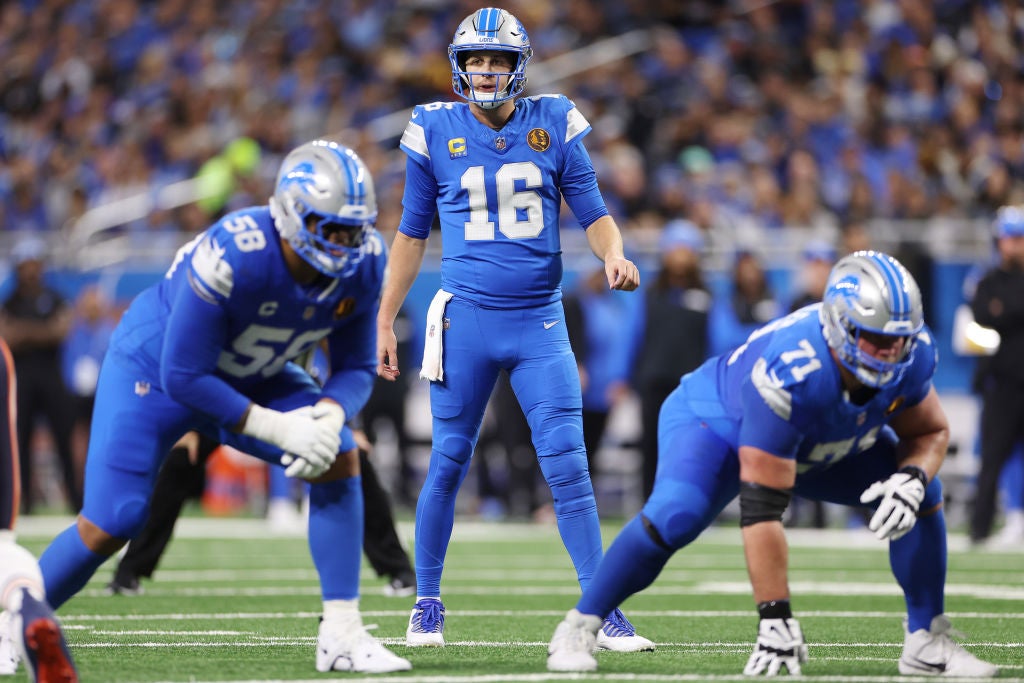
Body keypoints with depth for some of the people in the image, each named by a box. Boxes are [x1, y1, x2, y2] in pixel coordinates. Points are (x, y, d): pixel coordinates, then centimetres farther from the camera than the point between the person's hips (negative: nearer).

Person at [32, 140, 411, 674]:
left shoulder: (362, 264, -19)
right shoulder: (230, 257, -38)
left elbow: (355, 368, -7)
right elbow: (184, 377, -31)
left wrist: (330, 416, -30)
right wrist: (278, 427, -32)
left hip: (250, 377, 5)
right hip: (155, 365, -5)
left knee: (339, 460, -16)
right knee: (109, 526, -10)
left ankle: (341, 633, -11)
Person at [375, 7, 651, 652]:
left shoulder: (553, 125, 2)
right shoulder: (436, 130, 2)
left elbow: (594, 212, 5)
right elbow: (413, 232, 10)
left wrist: (614, 254, -17)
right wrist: (385, 320, 9)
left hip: (540, 320, 0)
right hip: (466, 319, 0)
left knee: (569, 466, -7)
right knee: (448, 464, 5)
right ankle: (426, 603, 20)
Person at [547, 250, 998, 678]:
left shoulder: (912, 354, -26)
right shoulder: (788, 374, -44)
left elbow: (930, 432, -5)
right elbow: (761, 508, -42)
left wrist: (911, 478, -30)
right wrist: (776, 619, -42)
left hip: (827, 447, 6)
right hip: (717, 419, -6)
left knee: (923, 495, -11)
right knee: (676, 516, -32)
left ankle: (928, 643, 2)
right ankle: (578, 629, -14)